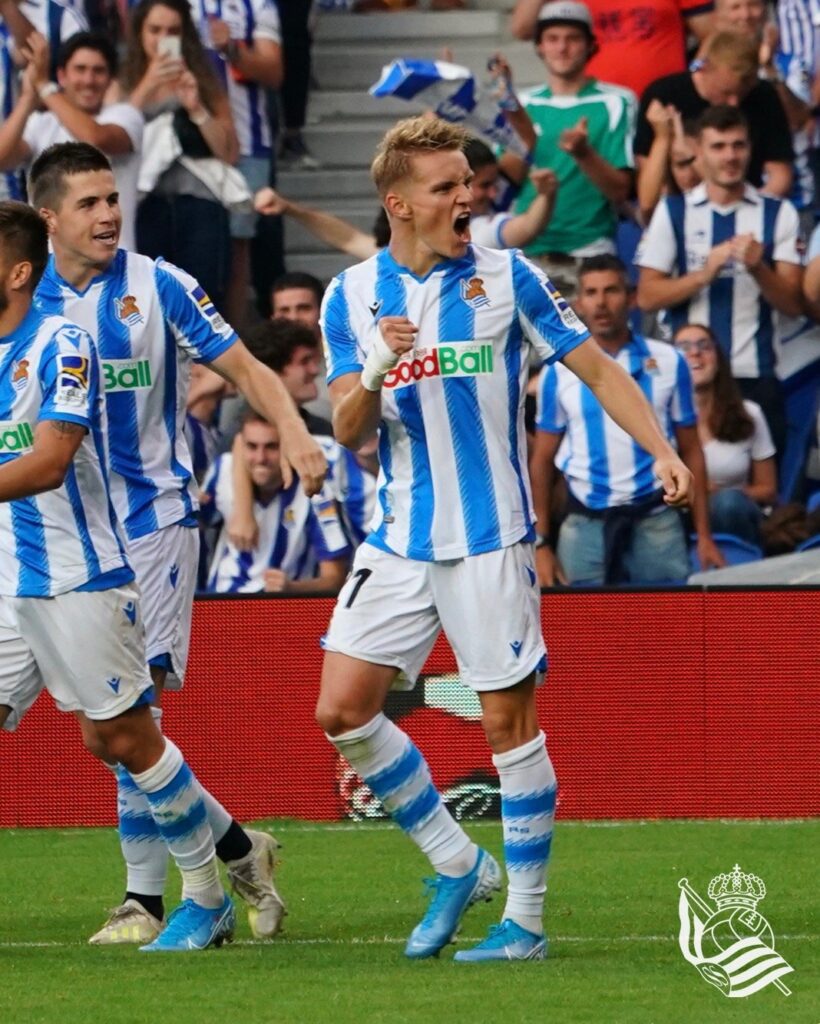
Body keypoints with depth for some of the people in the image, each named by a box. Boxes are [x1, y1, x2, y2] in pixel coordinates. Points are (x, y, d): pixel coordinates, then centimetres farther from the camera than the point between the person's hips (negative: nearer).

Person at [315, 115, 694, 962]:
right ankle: (458, 866, 13)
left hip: (489, 539, -3)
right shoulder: (351, 296, 4)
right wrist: (374, 372, -21)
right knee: (341, 709, -3)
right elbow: (347, 431, 0)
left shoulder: (506, 278, -2)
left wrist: (662, 450, -12)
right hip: (398, 539, 3)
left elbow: (595, 367, 1)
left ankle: (525, 917, 6)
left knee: (509, 723, -3)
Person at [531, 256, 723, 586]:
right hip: (585, 525, 0)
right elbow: (542, 460, 7)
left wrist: (704, 536, 1)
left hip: (656, 521, 0)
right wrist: (540, 544, 0)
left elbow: (690, 452, 7)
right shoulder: (559, 372, 4)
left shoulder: (668, 363, 4)